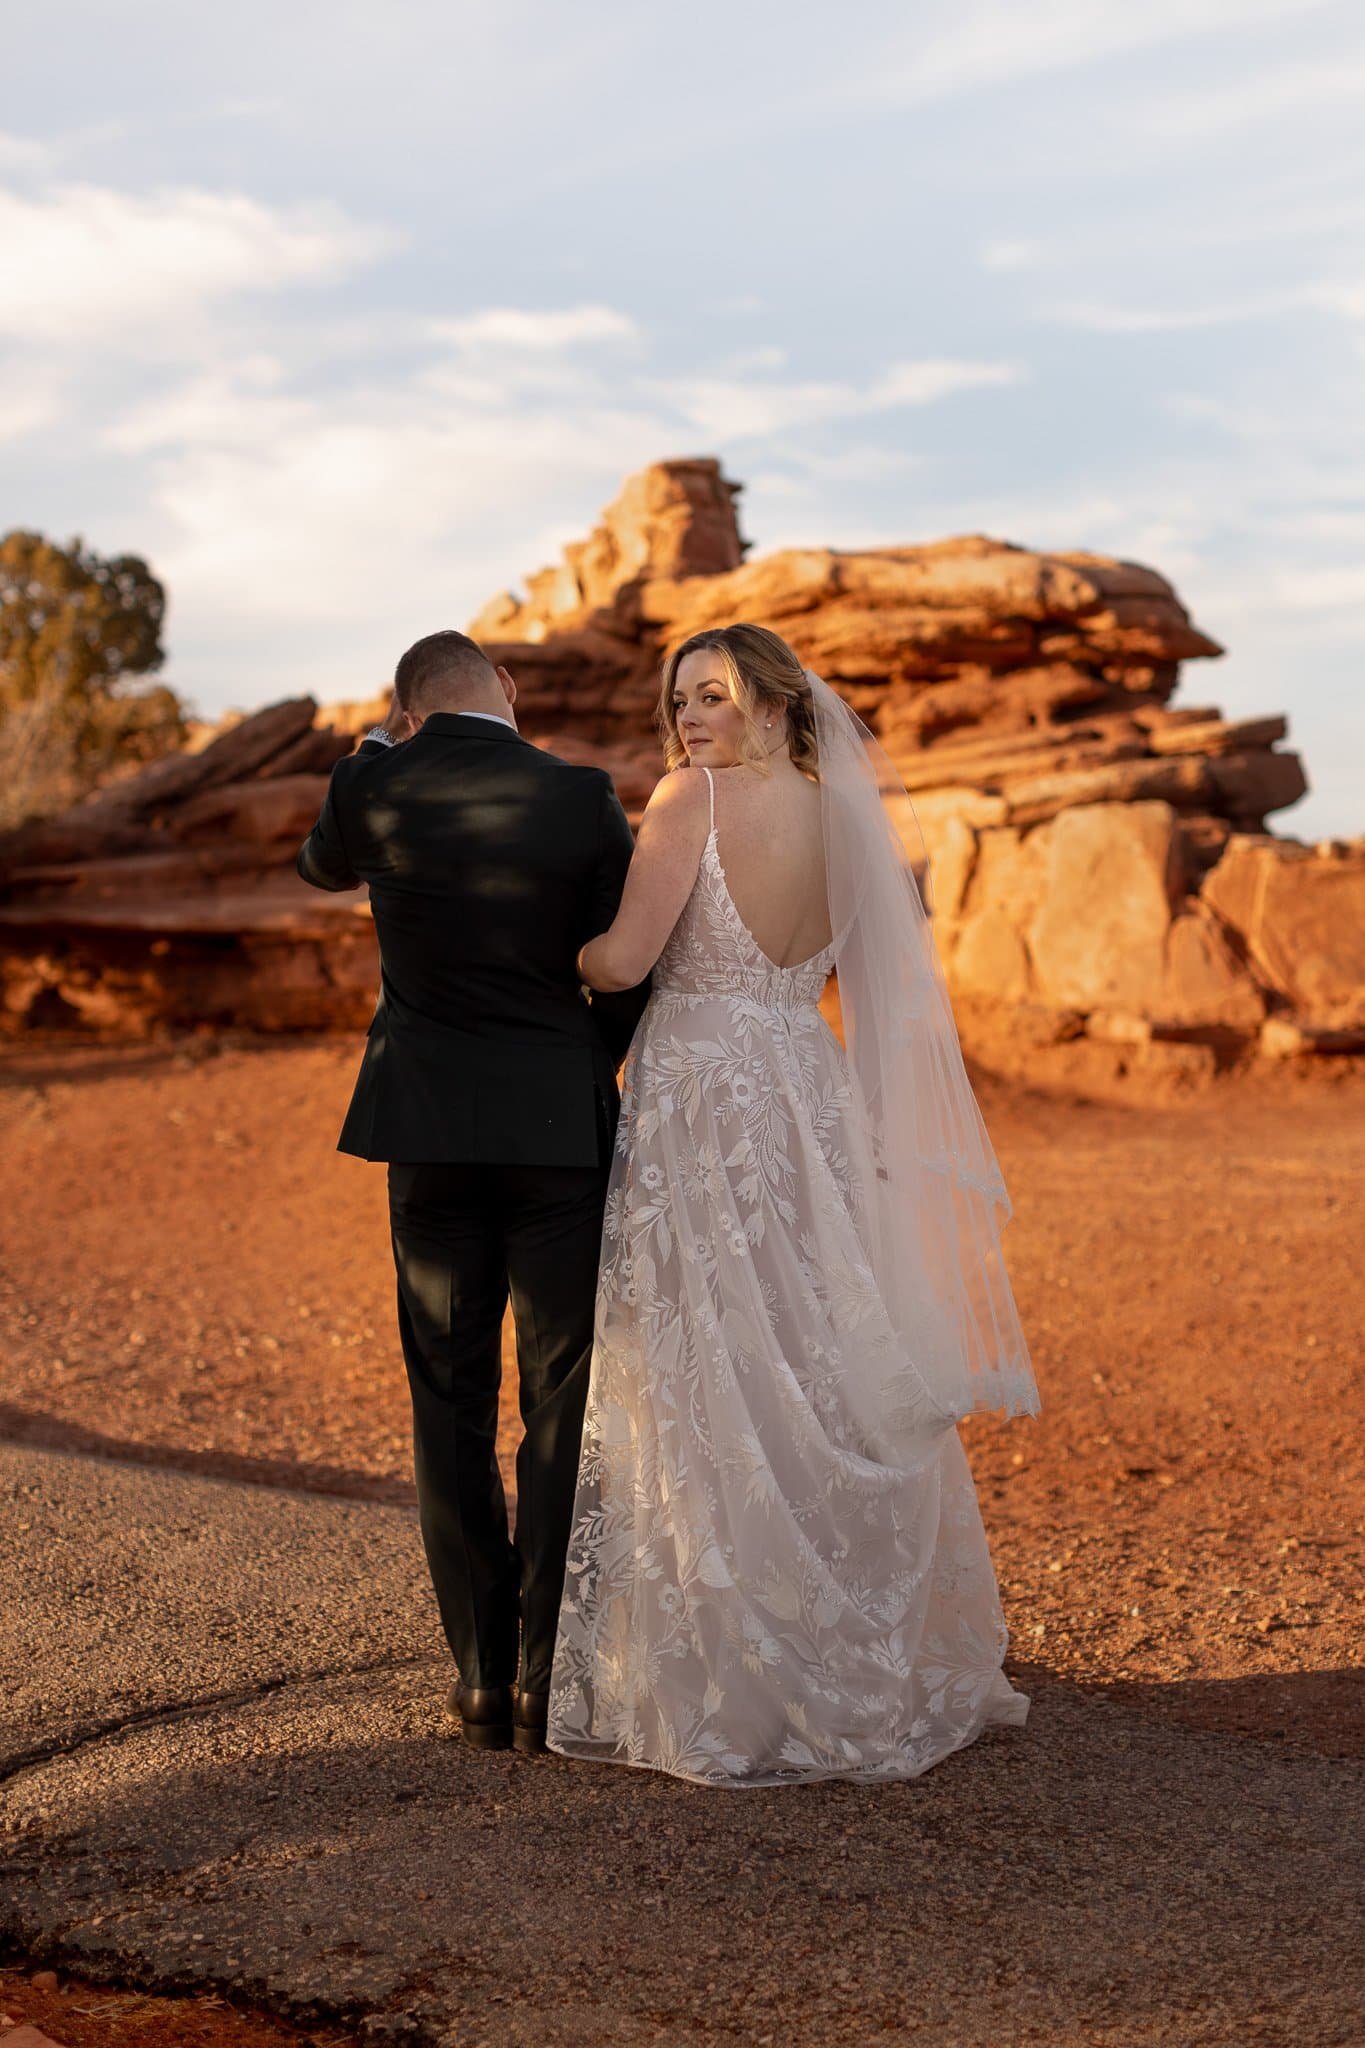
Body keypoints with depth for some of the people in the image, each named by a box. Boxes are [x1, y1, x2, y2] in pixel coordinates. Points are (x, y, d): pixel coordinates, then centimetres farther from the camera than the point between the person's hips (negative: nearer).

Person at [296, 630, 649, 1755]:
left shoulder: (375, 786, -3)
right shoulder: (584, 798, -7)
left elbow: (321, 864, 21)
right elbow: (628, 974, 0)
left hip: (428, 1125, 2)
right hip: (562, 1125, -1)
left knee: (453, 1404, 10)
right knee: (563, 1404, 6)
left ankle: (482, 1674, 11)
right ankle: (550, 1674, 7)